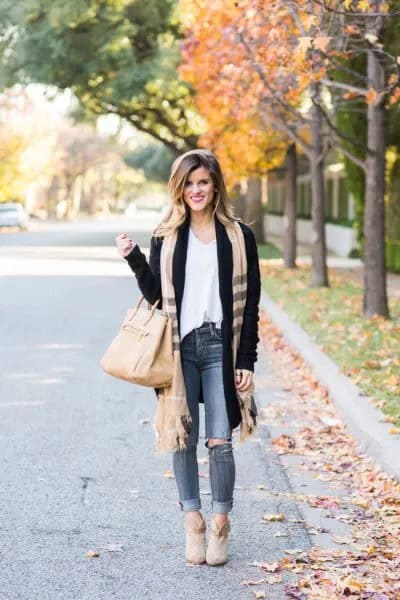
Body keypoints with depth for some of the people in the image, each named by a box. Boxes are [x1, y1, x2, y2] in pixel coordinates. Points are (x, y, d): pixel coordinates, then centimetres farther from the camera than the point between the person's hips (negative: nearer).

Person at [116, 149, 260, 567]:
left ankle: (220, 524, 11)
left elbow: (249, 303, 3)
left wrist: (246, 361, -3)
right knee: (183, 439, 4)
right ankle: (192, 522, 16)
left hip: (221, 347, -1)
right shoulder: (165, 238, 8)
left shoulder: (238, 236, 4)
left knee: (220, 442, -3)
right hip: (179, 348, 2)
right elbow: (156, 297, 7)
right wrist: (134, 260, -7)